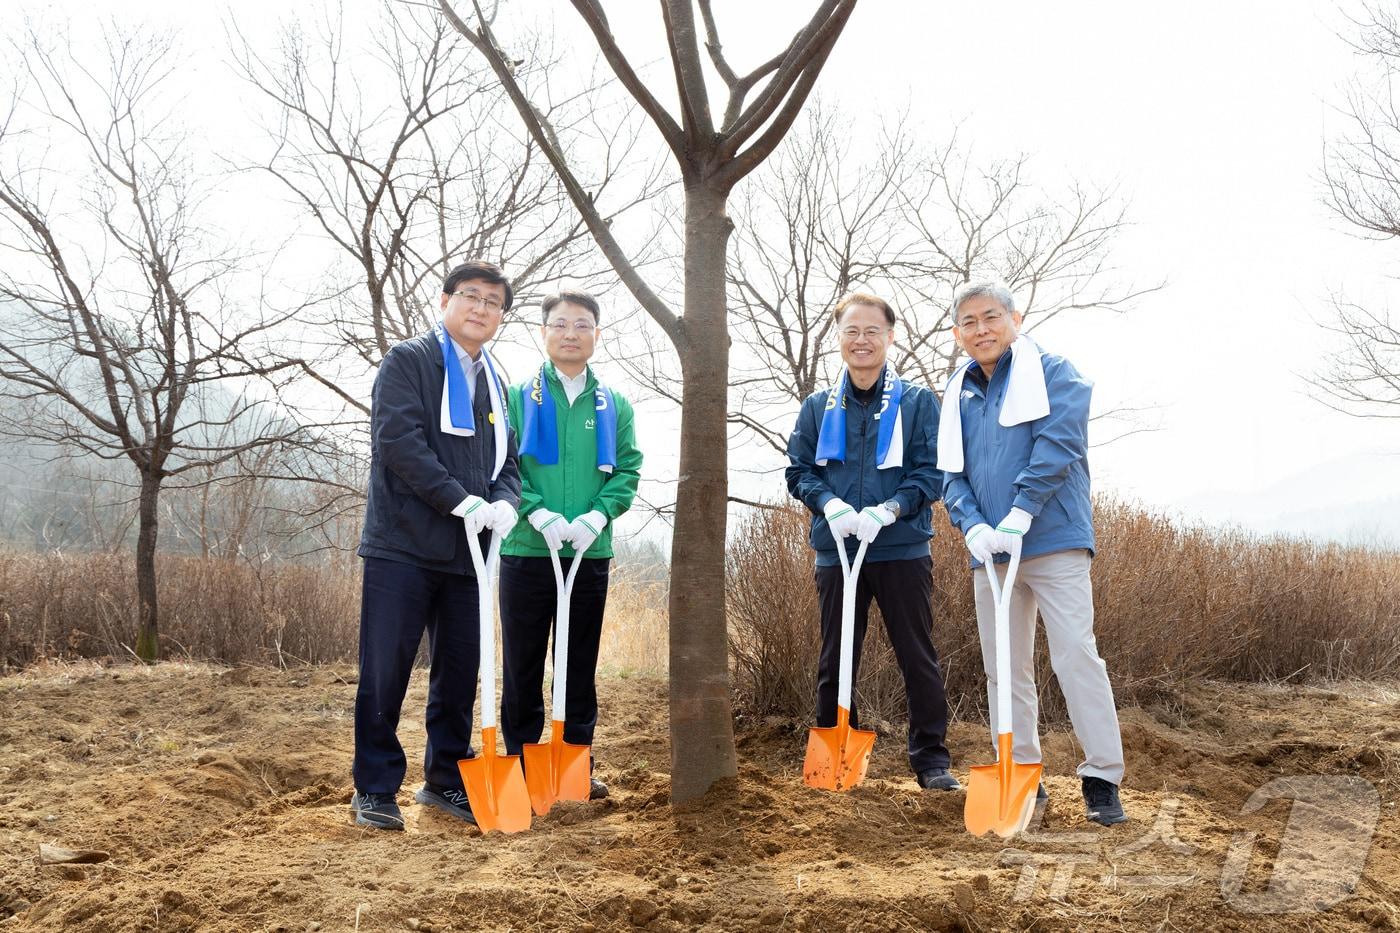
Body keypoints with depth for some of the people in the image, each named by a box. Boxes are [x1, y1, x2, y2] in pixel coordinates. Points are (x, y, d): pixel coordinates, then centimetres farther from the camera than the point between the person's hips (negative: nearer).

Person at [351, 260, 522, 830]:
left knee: (460, 672, 11)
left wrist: (504, 503, -6)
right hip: (402, 546, -6)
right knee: (385, 671, -2)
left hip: (465, 553, 6)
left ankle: (445, 779, 24)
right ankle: (375, 789, 9)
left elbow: (507, 461, 18)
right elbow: (398, 440, -15)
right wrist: (463, 501, -20)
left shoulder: (493, 384, 19)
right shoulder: (408, 361, -2)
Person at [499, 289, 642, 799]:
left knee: (581, 666, 10)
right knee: (522, 666, 5)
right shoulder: (517, 397, 3)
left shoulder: (614, 405, 10)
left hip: (590, 553, 2)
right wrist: (540, 514, -17)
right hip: (526, 549, -2)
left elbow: (628, 470, 4)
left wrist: (595, 517, -12)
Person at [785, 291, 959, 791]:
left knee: (918, 658, 4)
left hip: (903, 550, -2)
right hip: (836, 551, 2)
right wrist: (831, 505, -12)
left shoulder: (917, 402, 2)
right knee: (834, 661, 10)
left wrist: (887, 510, -18)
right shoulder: (817, 407, 9)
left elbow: (931, 473, -3)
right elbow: (798, 471, 8)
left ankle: (931, 758, 13)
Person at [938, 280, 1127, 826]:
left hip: (1053, 542, -6)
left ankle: (1103, 780, -2)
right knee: (1003, 668, 10)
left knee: (1077, 657, -9)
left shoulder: (1051, 374, -1)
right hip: (990, 550, 6)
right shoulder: (958, 395, 14)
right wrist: (974, 527, -9)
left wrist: (1018, 515, -22)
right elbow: (951, 474, 10)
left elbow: (1057, 445, -15)